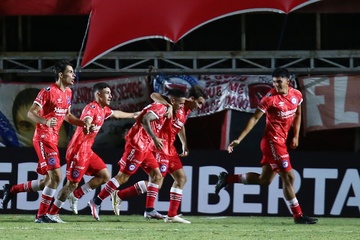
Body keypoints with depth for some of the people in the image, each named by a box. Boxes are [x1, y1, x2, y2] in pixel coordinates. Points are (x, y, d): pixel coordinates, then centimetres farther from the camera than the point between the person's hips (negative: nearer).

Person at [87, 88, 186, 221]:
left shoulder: (163, 110, 17)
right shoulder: (159, 108, -13)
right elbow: (145, 120, -29)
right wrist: (155, 138, -32)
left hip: (145, 148, 10)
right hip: (137, 145, -10)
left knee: (156, 176, 6)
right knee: (123, 176, -7)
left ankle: (149, 210, 8)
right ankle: (96, 202, -2)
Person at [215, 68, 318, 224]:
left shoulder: (296, 95, 3)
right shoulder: (270, 98, -15)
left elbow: (298, 114, 21)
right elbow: (254, 118, -13)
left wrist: (296, 136, 13)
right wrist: (239, 139, -16)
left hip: (281, 141, 7)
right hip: (272, 140, -7)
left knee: (264, 180, 13)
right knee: (288, 177, -8)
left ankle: (227, 178, 25)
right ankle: (298, 216, -1)